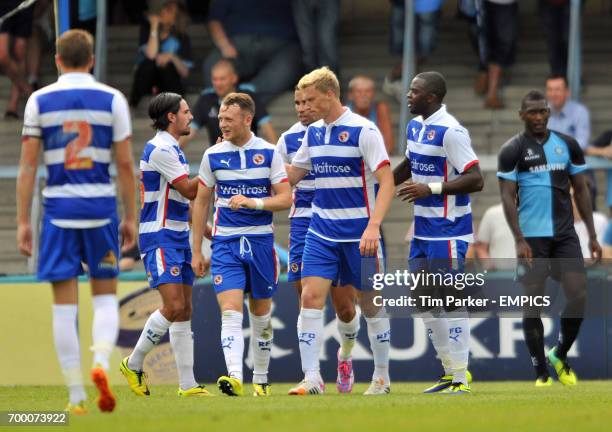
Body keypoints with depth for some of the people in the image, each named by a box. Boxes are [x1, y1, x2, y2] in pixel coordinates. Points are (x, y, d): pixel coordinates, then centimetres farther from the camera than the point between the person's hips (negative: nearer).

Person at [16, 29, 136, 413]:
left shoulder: (39, 101, 2)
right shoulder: (112, 100, 1)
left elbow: (28, 165, 1)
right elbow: (126, 164, 1)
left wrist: (23, 221, 5)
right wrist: (131, 218, 8)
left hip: (59, 208, 0)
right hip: (101, 206, 0)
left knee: (65, 304, 4)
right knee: (106, 296, 12)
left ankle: (76, 395, 2)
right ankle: (101, 363, -15)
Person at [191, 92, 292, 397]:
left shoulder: (269, 153, -1)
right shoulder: (213, 155, 3)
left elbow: (285, 199, -2)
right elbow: (201, 202, 9)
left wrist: (252, 202, -19)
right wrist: (197, 251, 7)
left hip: (260, 241, 0)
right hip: (225, 243, 0)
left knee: (260, 313, 10)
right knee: (230, 310, -16)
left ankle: (261, 379, 24)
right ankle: (234, 377, -28)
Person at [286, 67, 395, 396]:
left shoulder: (363, 131, -11)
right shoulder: (313, 133, 9)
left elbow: (386, 181, -15)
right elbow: (291, 175, 22)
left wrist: (373, 226, -25)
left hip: (359, 233, -5)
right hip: (321, 231, 5)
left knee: (370, 304, 5)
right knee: (310, 298, -9)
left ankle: (382, 376, 19)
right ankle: (311, 378, -9)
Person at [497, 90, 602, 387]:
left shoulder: (568, 145, 8)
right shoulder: (512, 150, -3)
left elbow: (581, 190, 13)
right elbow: (507, 197, -7)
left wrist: (592, 235, 7)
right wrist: (519, 240, -17)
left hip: (565, 235, 3)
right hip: (532, 237, -3)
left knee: (579, 297, -6)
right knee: (533, 303, -2)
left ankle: (560, 357, 16)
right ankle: (541, 373, 6)